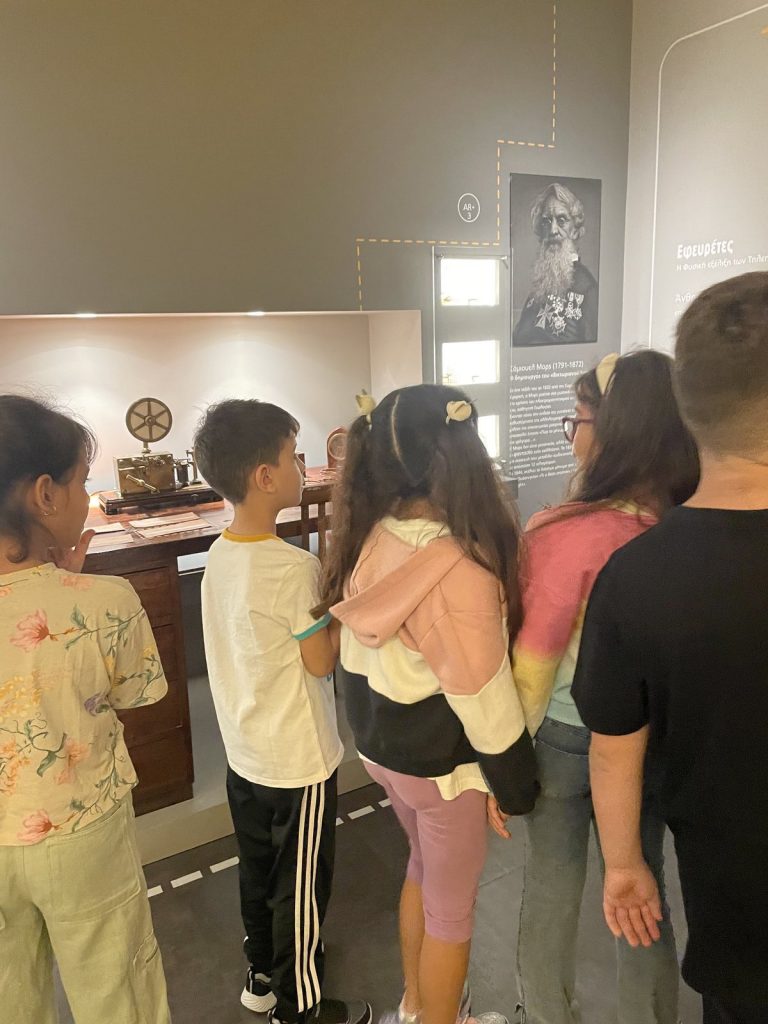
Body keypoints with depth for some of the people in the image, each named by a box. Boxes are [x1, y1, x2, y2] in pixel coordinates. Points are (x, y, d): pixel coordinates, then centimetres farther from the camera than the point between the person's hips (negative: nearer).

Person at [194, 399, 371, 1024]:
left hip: (244, 752, 8)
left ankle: (264, 974, 46)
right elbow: (321, 661, -18)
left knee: (259, 872, 25)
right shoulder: (294, 567, -27)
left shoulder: (220, 553, -2)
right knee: (300, 888, 13)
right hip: (297, 760, -8)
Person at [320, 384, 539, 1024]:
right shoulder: (457, 566, -30)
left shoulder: (367, 540, -7)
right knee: (451, 907, 16)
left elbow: (361, 652, 2)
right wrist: (516, 784, -9)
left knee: (423, 870, 29)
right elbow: (482, 694, -23)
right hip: (444, 759, -8)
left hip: (382, 744, 8)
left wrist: (378, 728, 15)